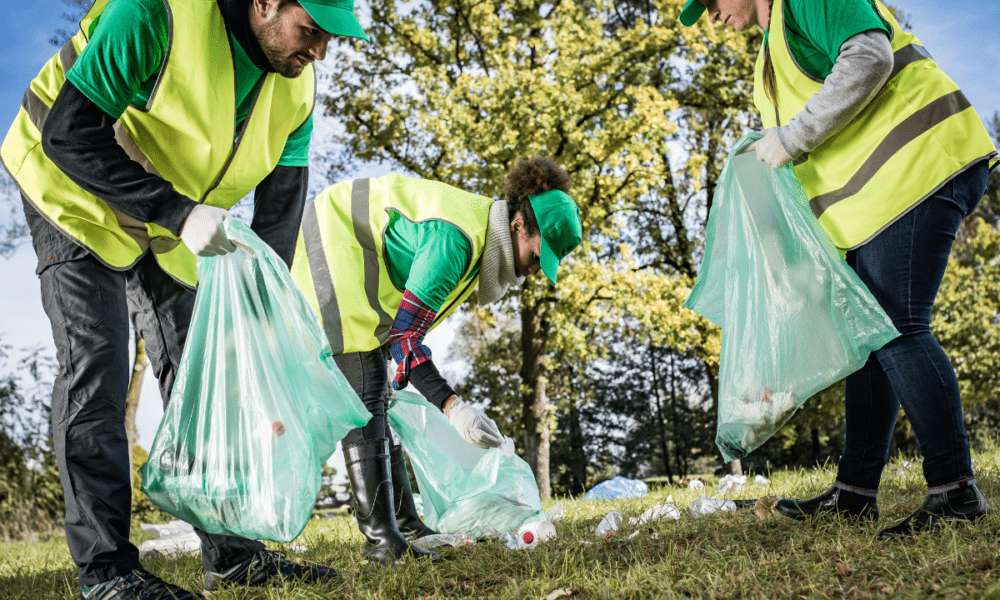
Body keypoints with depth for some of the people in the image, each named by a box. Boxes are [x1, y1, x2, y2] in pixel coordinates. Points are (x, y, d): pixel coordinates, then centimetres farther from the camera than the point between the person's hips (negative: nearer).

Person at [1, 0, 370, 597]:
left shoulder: (297, 86, -11)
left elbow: (280, 209, -6)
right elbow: (68, 134, -33)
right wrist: (177, 212, -40)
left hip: (168, 227, 6)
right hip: (76, 196, -6)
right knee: (96, 365, -14)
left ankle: (231, 552, 9)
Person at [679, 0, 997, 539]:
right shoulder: (776, 45, 26)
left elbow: (869, 58, -20)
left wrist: (790, 138, -19)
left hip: (918, 166, -10)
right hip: (876, 197, 11)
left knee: (895, 328, -16)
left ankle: (955, 490, -11)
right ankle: (855, 490, 14)